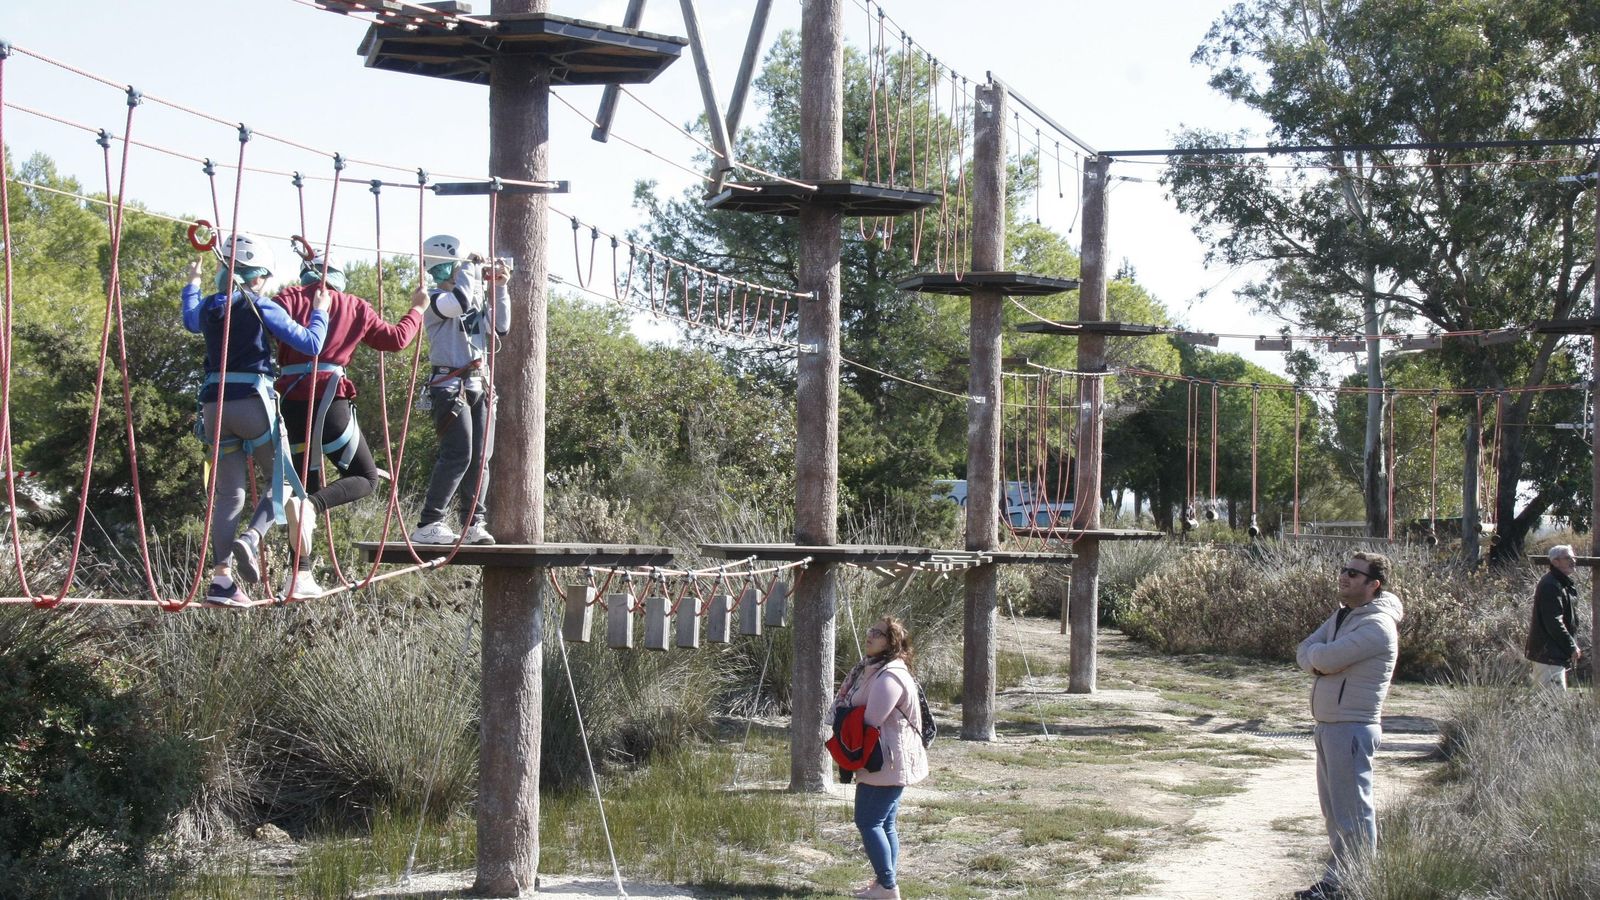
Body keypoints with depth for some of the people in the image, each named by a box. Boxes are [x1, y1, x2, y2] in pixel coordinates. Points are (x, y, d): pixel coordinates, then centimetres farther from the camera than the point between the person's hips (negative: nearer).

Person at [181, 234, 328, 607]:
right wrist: (320, 312, 12)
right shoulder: (263, 309, -5)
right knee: (284, 480, 11)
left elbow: (191, 320, 36)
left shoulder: (208, 306, 11)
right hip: (253, 404, -5)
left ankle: (221, 578, -3)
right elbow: (310, 343, -6)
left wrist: (192, 284, 52)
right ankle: (250, 538, -15)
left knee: (230, 494, 9)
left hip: (215, 405, 5)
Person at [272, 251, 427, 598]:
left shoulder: (290, 297, 10)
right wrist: (416, 310, 33)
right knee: (366, 477, 11)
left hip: (290, 399, 3)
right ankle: (310, 506, -19)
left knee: (306, 484, 14)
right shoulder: (355, 306, 12)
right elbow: (395, 339, 18)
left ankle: (301, 575, 7)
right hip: (329, 399, -3)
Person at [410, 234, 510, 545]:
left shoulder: (475, 298, 17)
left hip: (479, 385, 8)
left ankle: (473, 524, 10)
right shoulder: (435, 298, -6)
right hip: (451, 385, -8)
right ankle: (428, 525, -14)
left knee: (480, 458, 5)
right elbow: (459, 303, -27)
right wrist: (471, 269, -12)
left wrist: (499, 287, 10)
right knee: (458, 455, -16)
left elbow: (501, 327, 16)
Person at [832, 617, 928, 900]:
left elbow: (871, 720, -22)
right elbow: (843, 706, 17)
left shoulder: (890, 676, -20)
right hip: (885, 762, 10)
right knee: (884, 824, 14)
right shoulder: (872, 669, 14)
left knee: (868, 822, -8)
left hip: (887, 763, -10)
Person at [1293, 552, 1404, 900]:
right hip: (1327, 725, 10)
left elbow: (1326, 658, -23)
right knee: (1334, 810, 15)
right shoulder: (1342, 615, 14)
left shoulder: (1377, 625, -16)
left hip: (1352, 728, -10)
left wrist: (1318, 655, -2)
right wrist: (1323, 659, -13)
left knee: (1353, 812, -4)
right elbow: (1304, 653, 7)